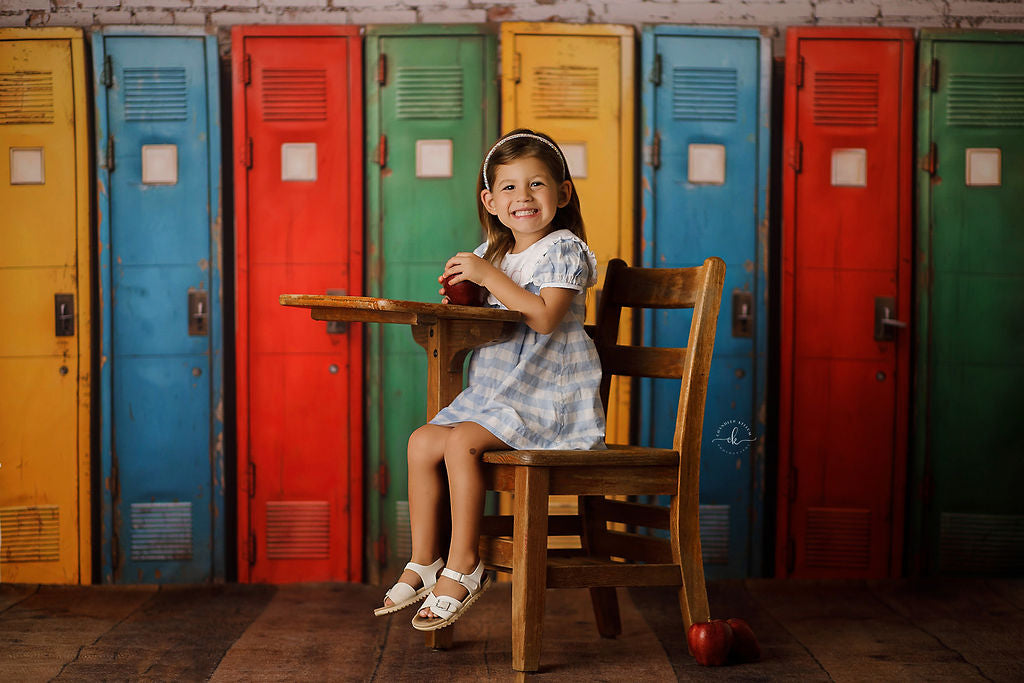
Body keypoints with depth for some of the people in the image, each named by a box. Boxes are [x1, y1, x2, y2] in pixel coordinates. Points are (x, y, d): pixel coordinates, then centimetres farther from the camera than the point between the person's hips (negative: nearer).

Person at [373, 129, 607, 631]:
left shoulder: (563, 250, -8)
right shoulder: (493, 253, 15)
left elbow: (544, 316, -23)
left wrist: (488, 276, -21)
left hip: (548, 400, -8)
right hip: (493, 392, 8)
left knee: (460, 441, -25)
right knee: (422, 441, -7)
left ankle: (463, 566, -14)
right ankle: (424, 563, 2)